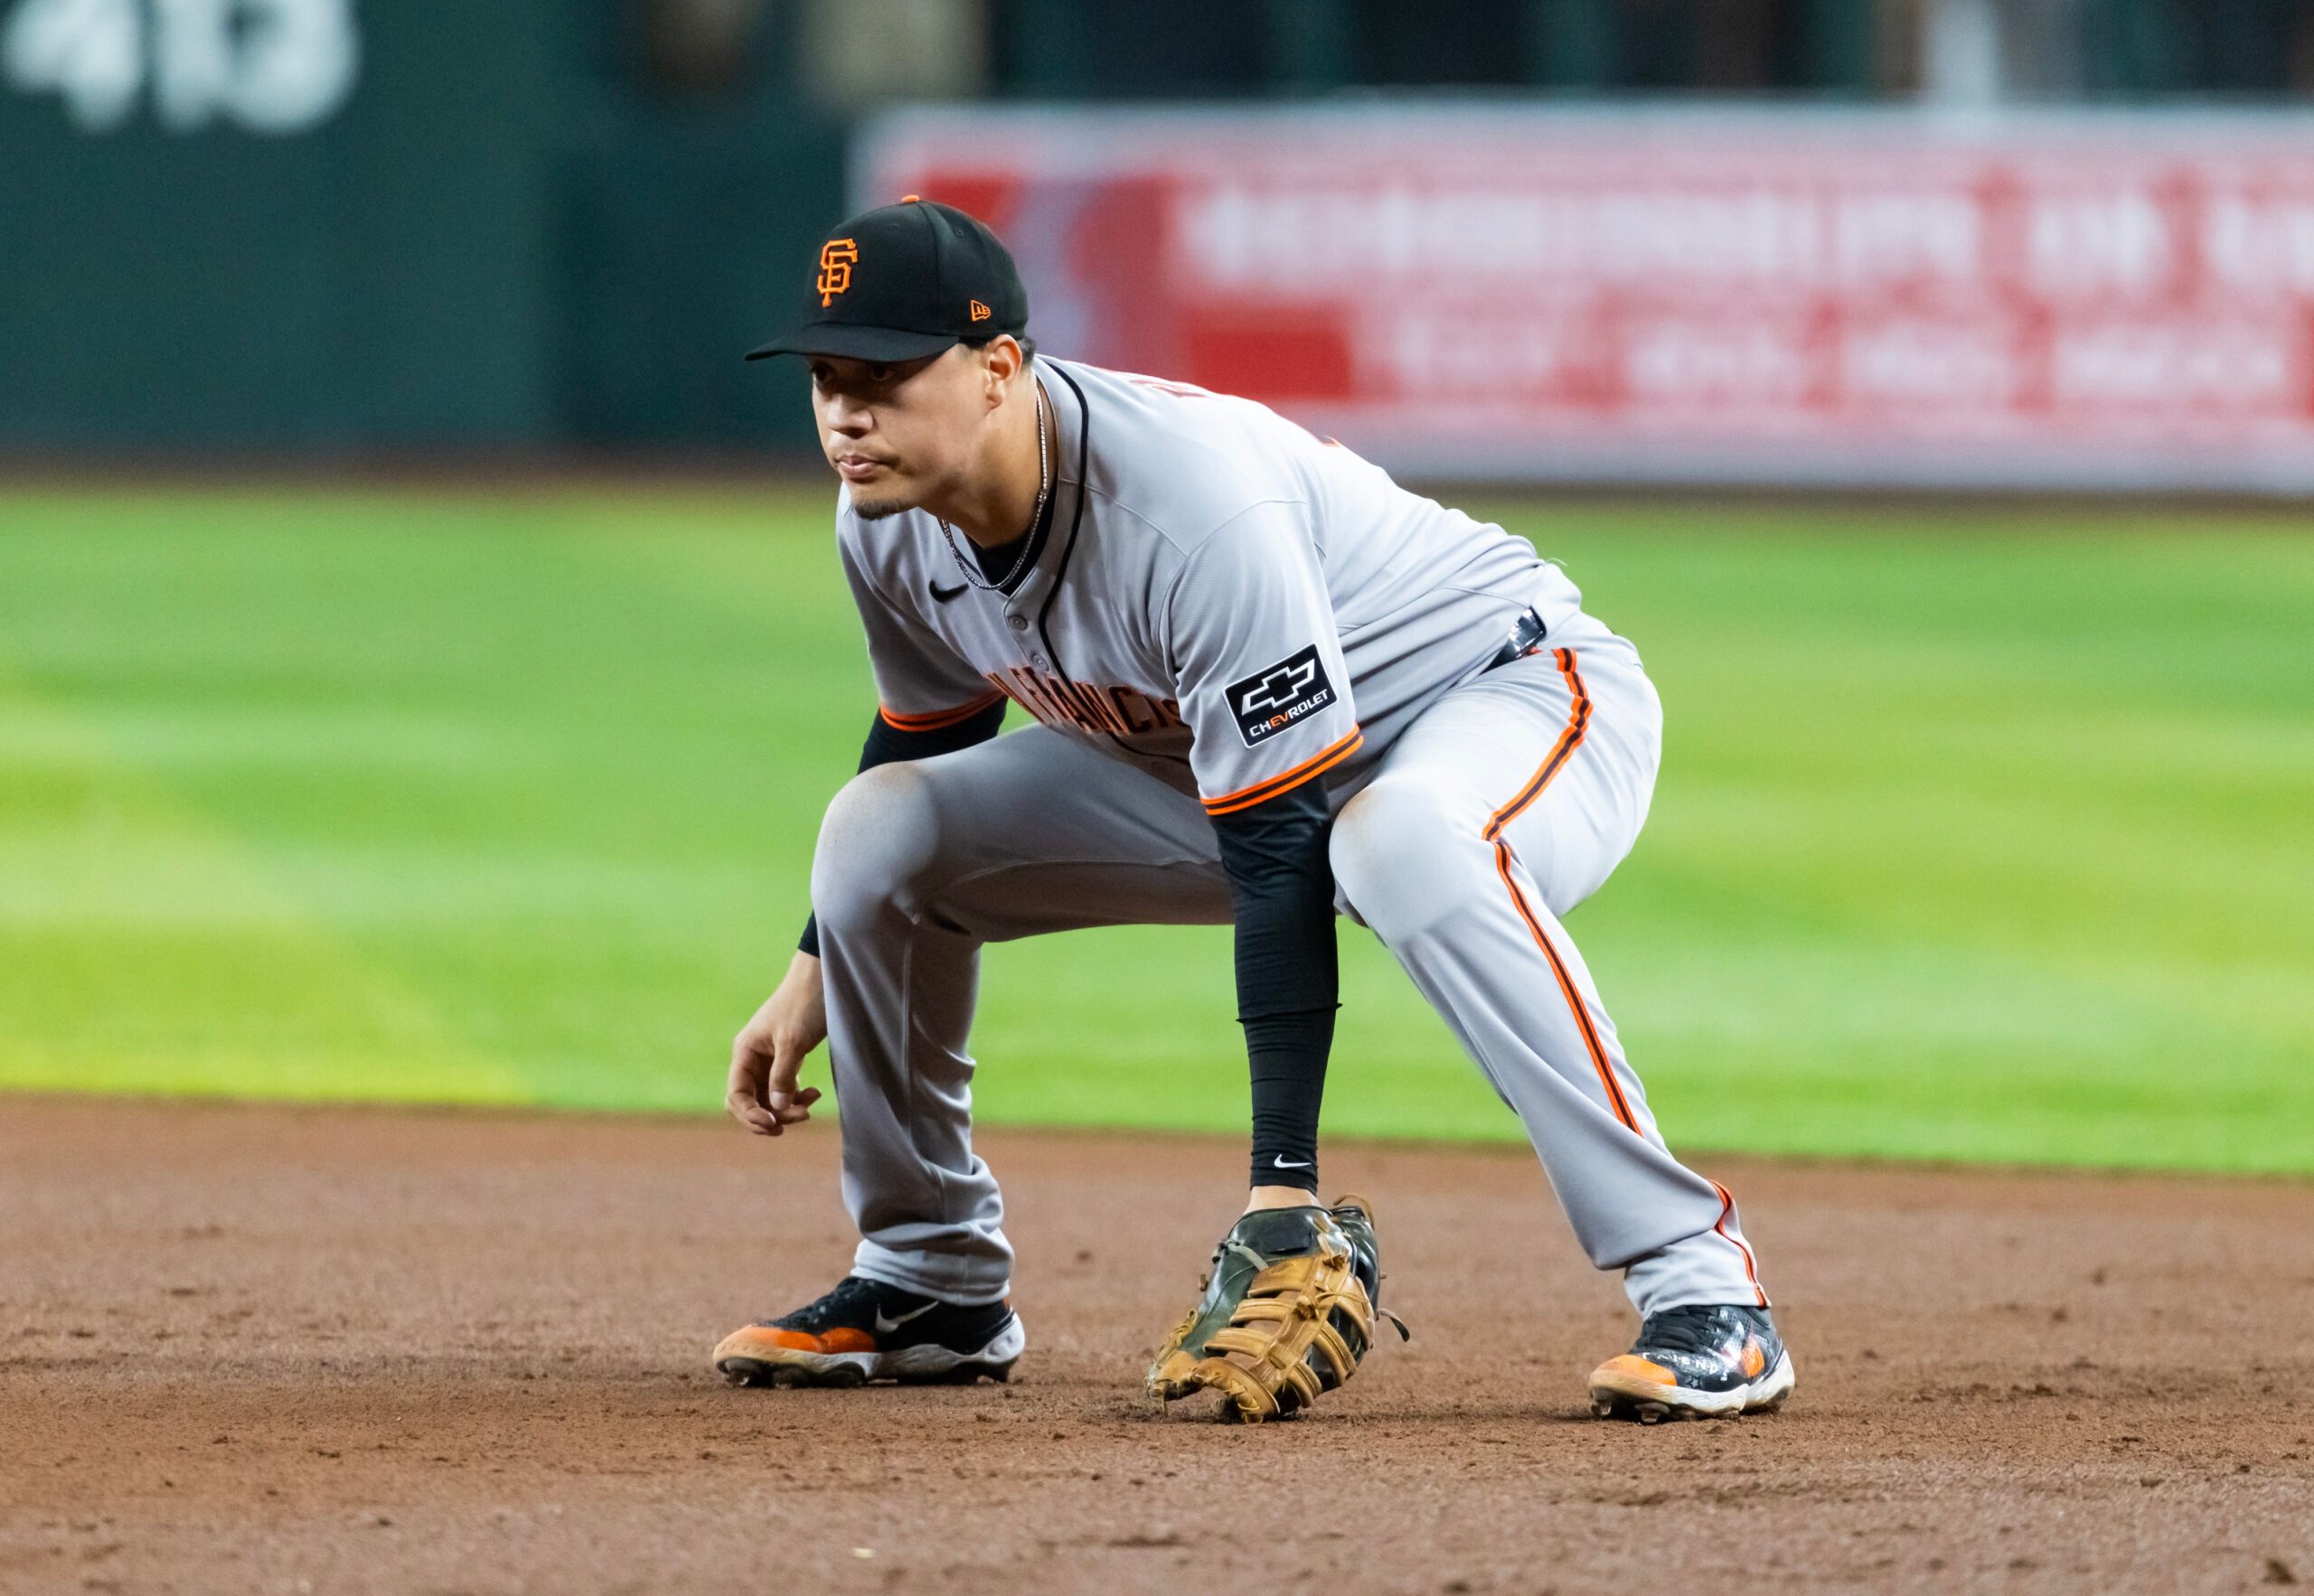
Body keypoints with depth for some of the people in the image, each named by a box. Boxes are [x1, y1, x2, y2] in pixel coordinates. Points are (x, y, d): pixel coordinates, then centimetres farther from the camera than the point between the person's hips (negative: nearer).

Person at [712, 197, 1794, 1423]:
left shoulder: (1190, 509, -37)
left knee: (1404, 839, -43)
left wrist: (1284, 1182, -37)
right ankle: (930, 1285, 12)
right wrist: (816, 976, 13)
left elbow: (1283, 857, -36)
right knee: (884, 829, -6)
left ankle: (1698, 1280, -38)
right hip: (1214, 761, 8)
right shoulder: (890, 520, -13)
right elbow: (923, 738, 11)